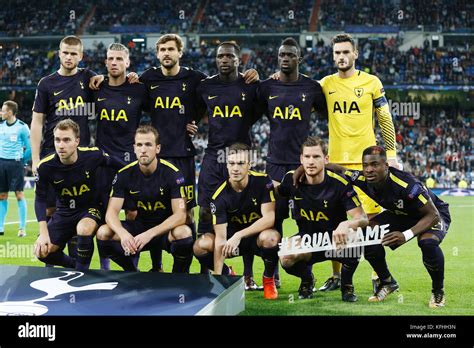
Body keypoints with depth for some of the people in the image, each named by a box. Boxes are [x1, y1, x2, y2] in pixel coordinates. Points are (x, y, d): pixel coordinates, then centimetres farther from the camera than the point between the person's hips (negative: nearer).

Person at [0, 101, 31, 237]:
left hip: (15, 163, -5)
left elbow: (29, 147, -3)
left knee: (19, 194, -5)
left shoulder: (22, 127, -7)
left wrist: (21, 160, 0)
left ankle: (22, 228, 0)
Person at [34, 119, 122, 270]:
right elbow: (40, 199, -9)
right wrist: (43, 233, -20)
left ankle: (81, 272, -11)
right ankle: (75, 265, 19)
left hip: (90, 208, -2)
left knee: (84, 230, -36)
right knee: (42, 252, -11)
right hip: (64, 211, 2)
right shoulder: (45, 166, -18)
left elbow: (118, 166, -1)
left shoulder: (93, 155, -20)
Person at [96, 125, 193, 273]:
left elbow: (180, 215, -22)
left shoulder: (172, 173, -16)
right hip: (139, 226, 3)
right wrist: (123, 233, -37)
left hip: (166, 228, -3)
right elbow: (112, 212, -13)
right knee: (103, 233, -21)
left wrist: (149, 234, -37)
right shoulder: (125, 174, -8)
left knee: (184, 232, -37)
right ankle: (133, 273, 3)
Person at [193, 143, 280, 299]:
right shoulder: (220, 196, -17)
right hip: (232, 238, 2)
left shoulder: (262, 181, -17)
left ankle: (268, 279, -6)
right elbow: (221, 238, -22)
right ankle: (229, 275, 7)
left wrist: (238, 236, -34)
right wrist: (217, 278, -30)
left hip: (258, 235, -1)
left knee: (269, 237, -38)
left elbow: (269, 218, -23)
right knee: (201, 246, -25)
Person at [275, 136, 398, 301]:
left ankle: (347, 283, -4)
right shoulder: (292, 179, -10)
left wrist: (346, 225, -44)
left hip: (336, 239, -1)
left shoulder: (340, 184, -19)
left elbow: (363, 218, -23)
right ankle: (307, 279, 8)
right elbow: (276, 191, 15)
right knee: (286, 258, -32)